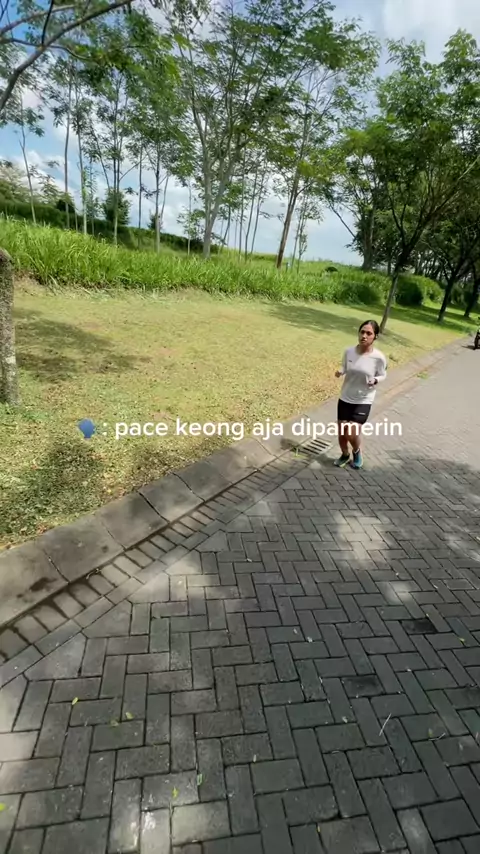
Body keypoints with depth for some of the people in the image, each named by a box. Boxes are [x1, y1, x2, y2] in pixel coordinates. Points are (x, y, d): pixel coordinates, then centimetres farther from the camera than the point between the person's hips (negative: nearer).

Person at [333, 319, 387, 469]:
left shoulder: (379, 358, -17)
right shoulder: (349, 352, -9)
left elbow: (382, 375, -1)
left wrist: (375, 380, -23)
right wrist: (339, 372, -15)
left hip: (364, 401, -3)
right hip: (345, 398, 3)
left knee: (351, 433, -12)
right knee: (341, 433, 11)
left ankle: (357, 452, 23)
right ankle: (345, 455, 41)